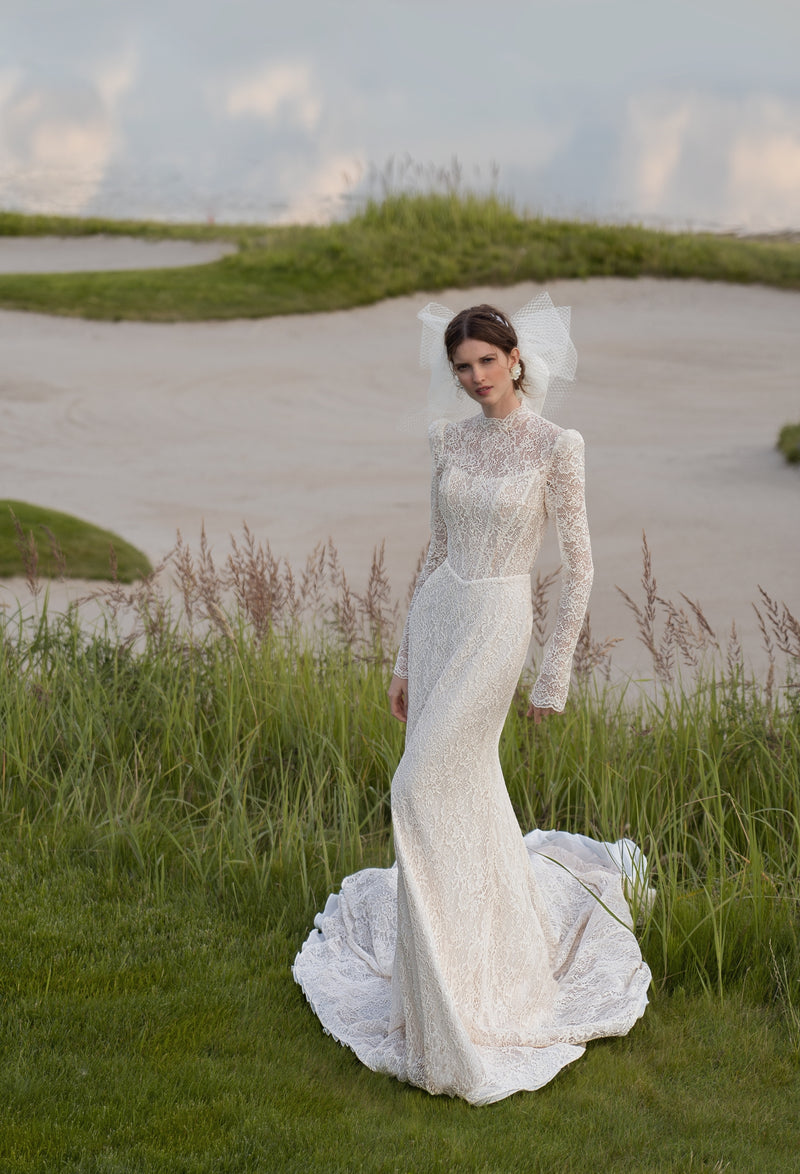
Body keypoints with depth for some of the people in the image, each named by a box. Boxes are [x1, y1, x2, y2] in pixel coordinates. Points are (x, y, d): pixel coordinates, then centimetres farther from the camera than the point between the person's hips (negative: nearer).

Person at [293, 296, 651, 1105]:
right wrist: (406, 660, 14)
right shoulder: (451, 441, 8)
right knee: (466, 790, 12)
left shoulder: (556, 445, -10)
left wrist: (555, 674, -8)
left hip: (496, 626, -6)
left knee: (423, 789, -9)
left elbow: (578, 564, -7)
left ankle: (444, 999, 2)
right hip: (436, 617, 6)